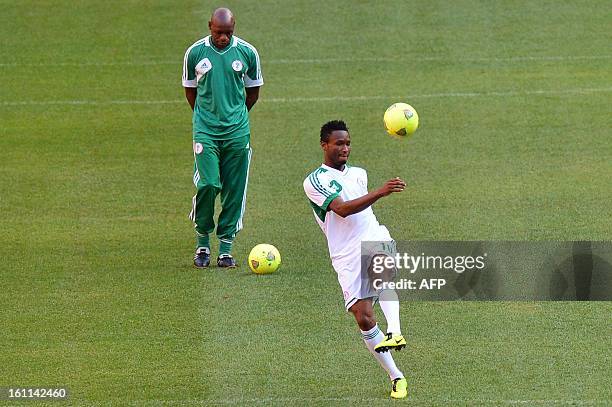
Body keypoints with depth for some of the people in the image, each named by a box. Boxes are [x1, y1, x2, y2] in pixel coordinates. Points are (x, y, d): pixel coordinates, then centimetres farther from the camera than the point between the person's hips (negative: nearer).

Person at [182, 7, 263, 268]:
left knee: (234, 190, 1)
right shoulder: (195, 53, -1)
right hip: (205, 130, -1)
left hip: (237, 131, 1)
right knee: (208, 184, -12)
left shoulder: (247, 53, 1)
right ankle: (202, 244, 6)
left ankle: (226, 248, 9)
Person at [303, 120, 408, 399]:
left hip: (375, 239, 3)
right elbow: (342, 209, -16)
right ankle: (396, 377, 0)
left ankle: (394, 331, -50)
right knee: (363, 318, -11)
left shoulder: (359, 174, 20)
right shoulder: (315, 181, -1)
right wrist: (380, 192, -24)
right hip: (346, 256, -3)